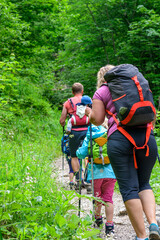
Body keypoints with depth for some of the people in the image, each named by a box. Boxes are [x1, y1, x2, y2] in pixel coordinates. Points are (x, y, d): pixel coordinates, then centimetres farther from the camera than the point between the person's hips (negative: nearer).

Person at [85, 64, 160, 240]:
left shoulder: (101, 92, 12)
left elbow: (97, 120, 6)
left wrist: (88, 112, 26)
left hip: (119, 138, -3)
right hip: (146, 136, 3)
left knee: (129, 188, 0)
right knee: (144, 184, 16)